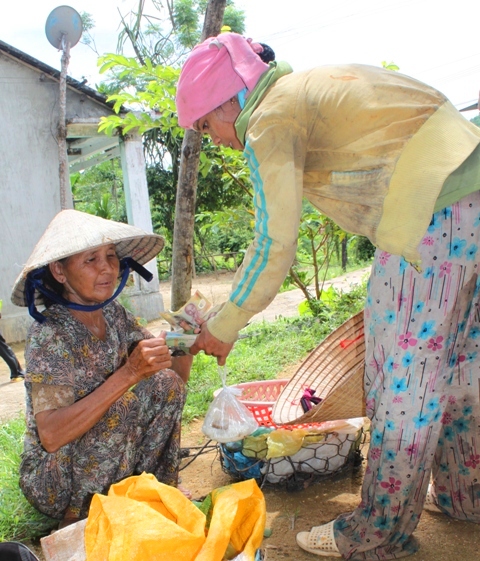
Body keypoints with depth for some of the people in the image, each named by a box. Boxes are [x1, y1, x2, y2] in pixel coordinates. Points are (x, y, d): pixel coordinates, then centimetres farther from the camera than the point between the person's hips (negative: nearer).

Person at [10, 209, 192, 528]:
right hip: (53, 479, -6)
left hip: (107, 464, 6)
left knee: (167, 384, -8)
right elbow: (50, 436, -34)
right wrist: (128, 373, -39)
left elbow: (175, 379, -2)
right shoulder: (49, 334, -23)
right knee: (117, 404, -29)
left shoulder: (114, 316, -4)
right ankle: (80, 520, -10)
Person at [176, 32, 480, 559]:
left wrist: (222, 327, 3)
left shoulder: (269, 121, -5)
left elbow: (273, 249, -9)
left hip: (434, 214, -10)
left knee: (402, 376, 0)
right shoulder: (307, 85, 21)